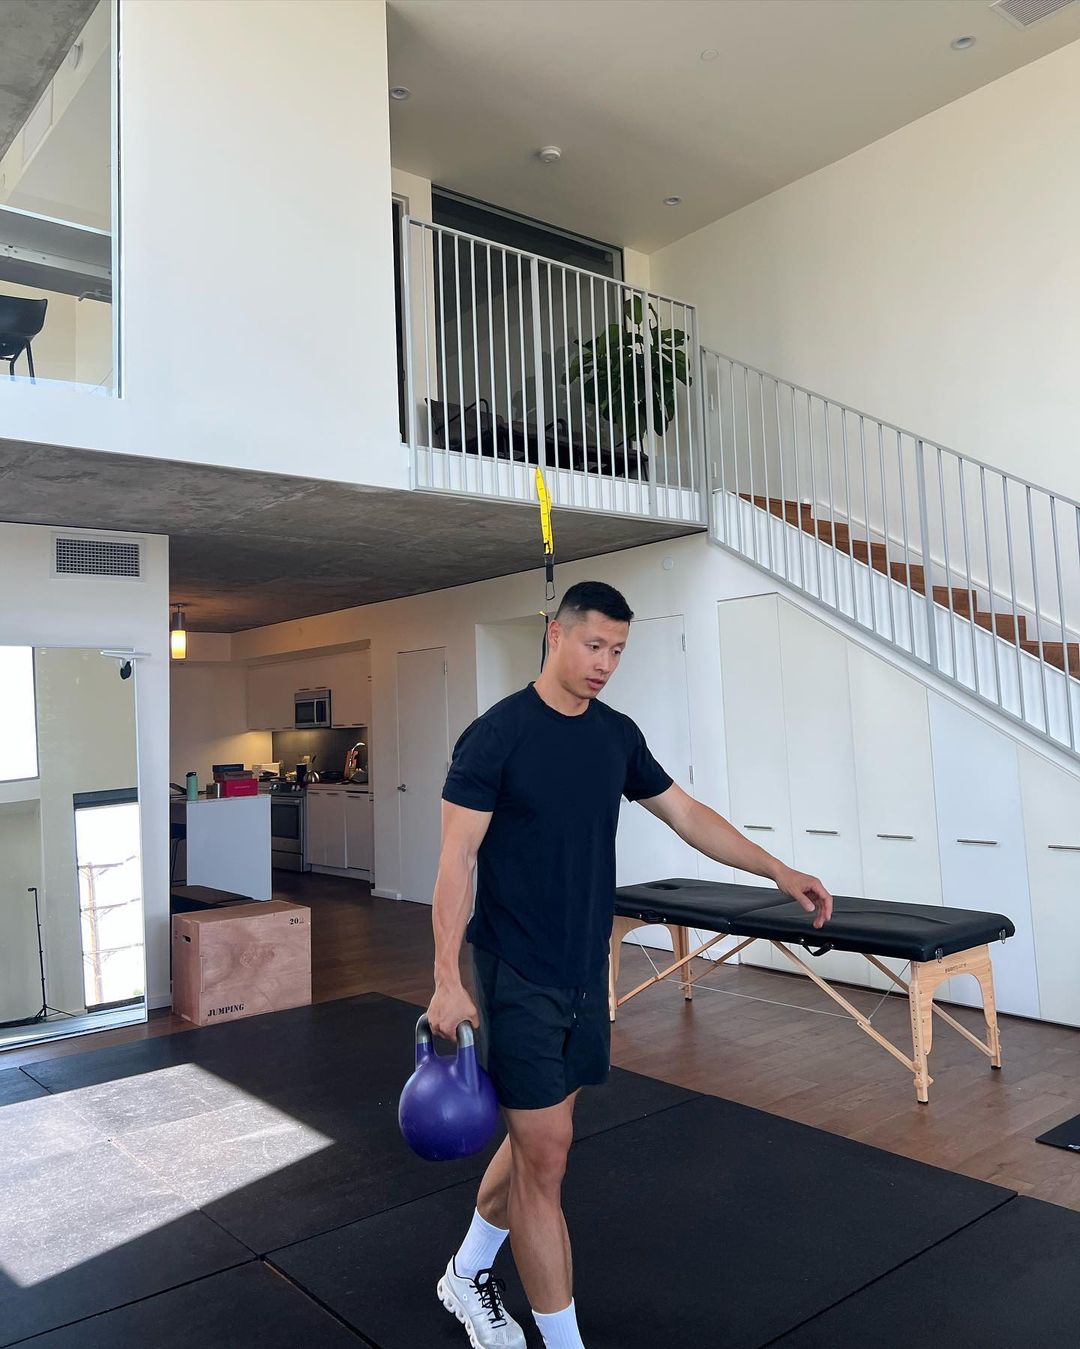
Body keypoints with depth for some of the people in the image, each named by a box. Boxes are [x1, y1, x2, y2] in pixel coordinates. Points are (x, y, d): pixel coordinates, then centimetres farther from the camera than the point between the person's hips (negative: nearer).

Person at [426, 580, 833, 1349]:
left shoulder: (618, 734, 5)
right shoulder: (498, 735, -15)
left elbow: (686, 814, 11)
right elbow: (457, 859, -15)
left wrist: (778, 870, 6)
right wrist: (448, 980, -19)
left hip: (586, 971, 7)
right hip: (518, 976, -7)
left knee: (537, 1136, 18)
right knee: (547, 1150, 0)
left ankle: (468, 1273, 41)